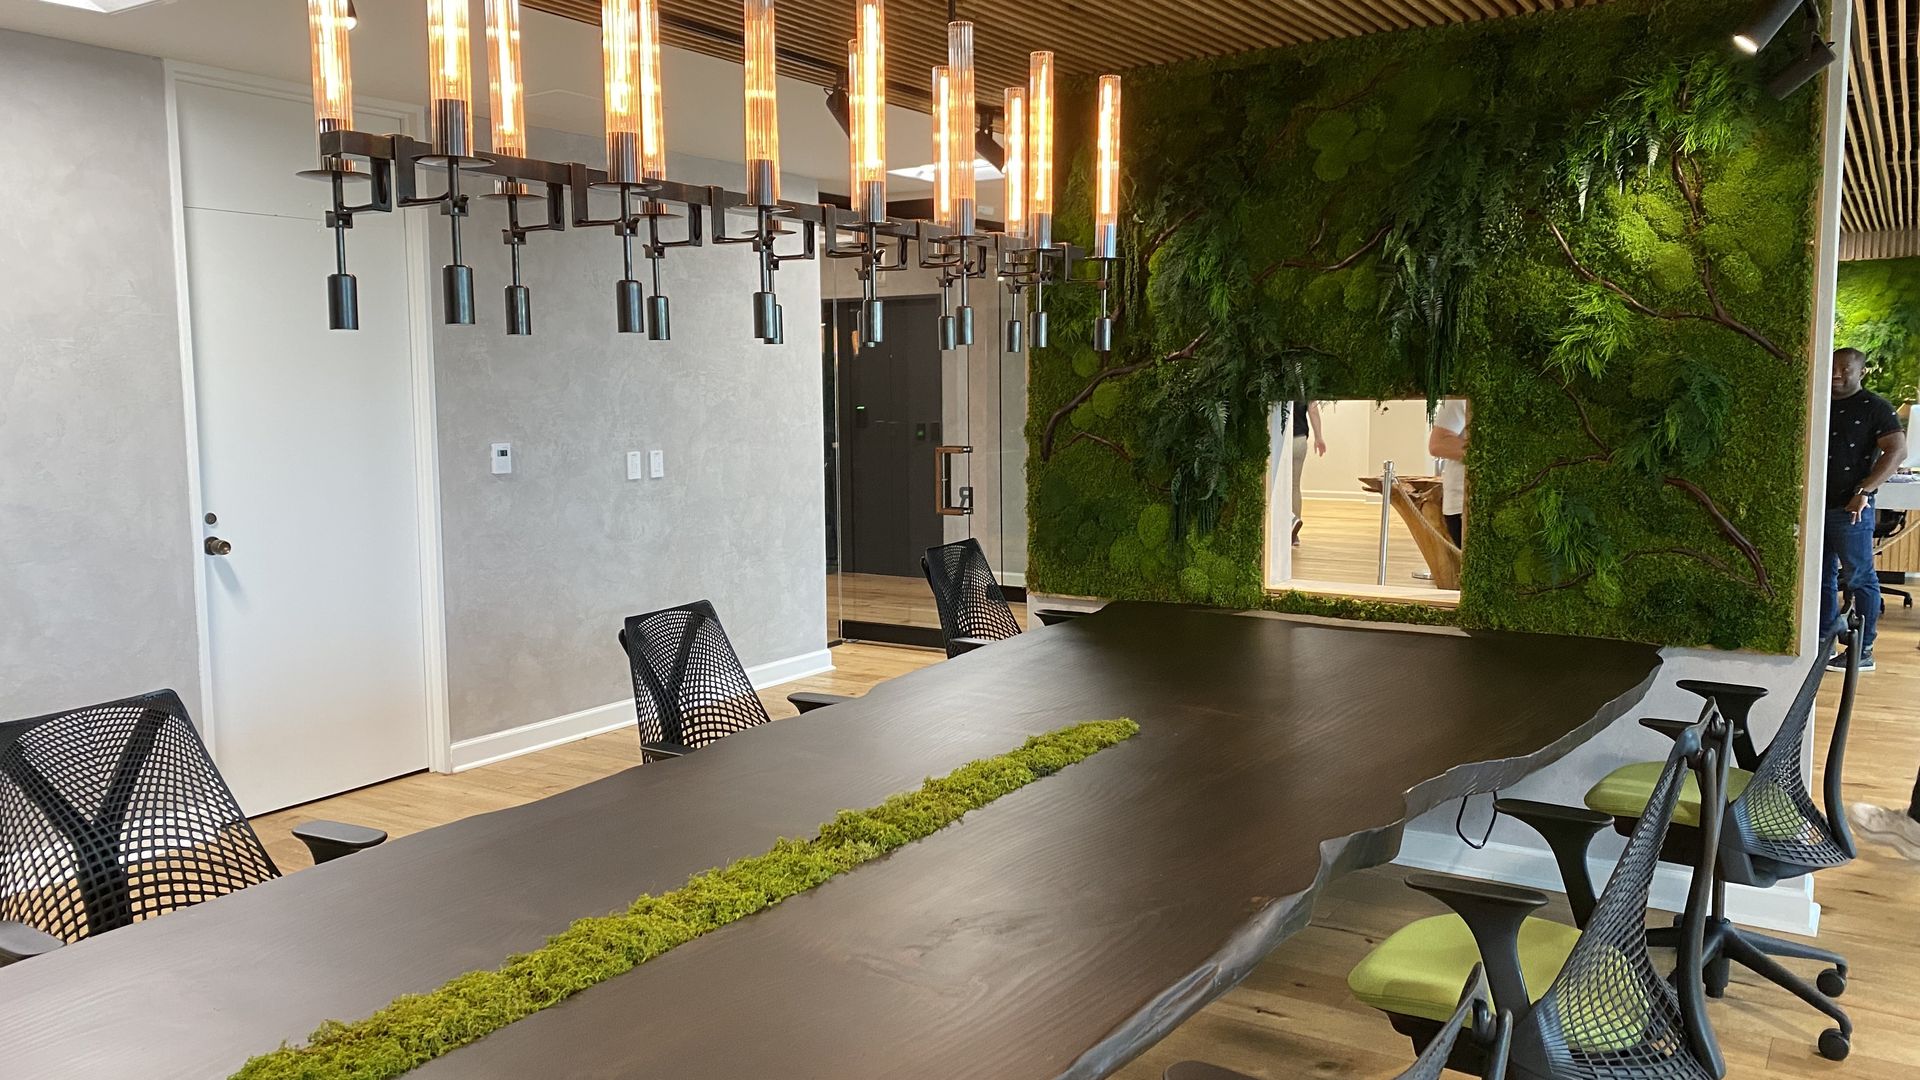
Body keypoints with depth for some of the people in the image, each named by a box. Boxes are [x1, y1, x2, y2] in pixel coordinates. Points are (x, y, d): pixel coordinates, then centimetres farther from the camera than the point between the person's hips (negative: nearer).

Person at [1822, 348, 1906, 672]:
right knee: (1823, 576, 13)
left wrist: (1864, 491, -21)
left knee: (1859, 578, 0)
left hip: (1851, 509, -7)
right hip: (1819, 506, 7)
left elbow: (1897, 451, -15)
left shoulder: (1874, 407, -6)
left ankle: (1863, 651, 5)